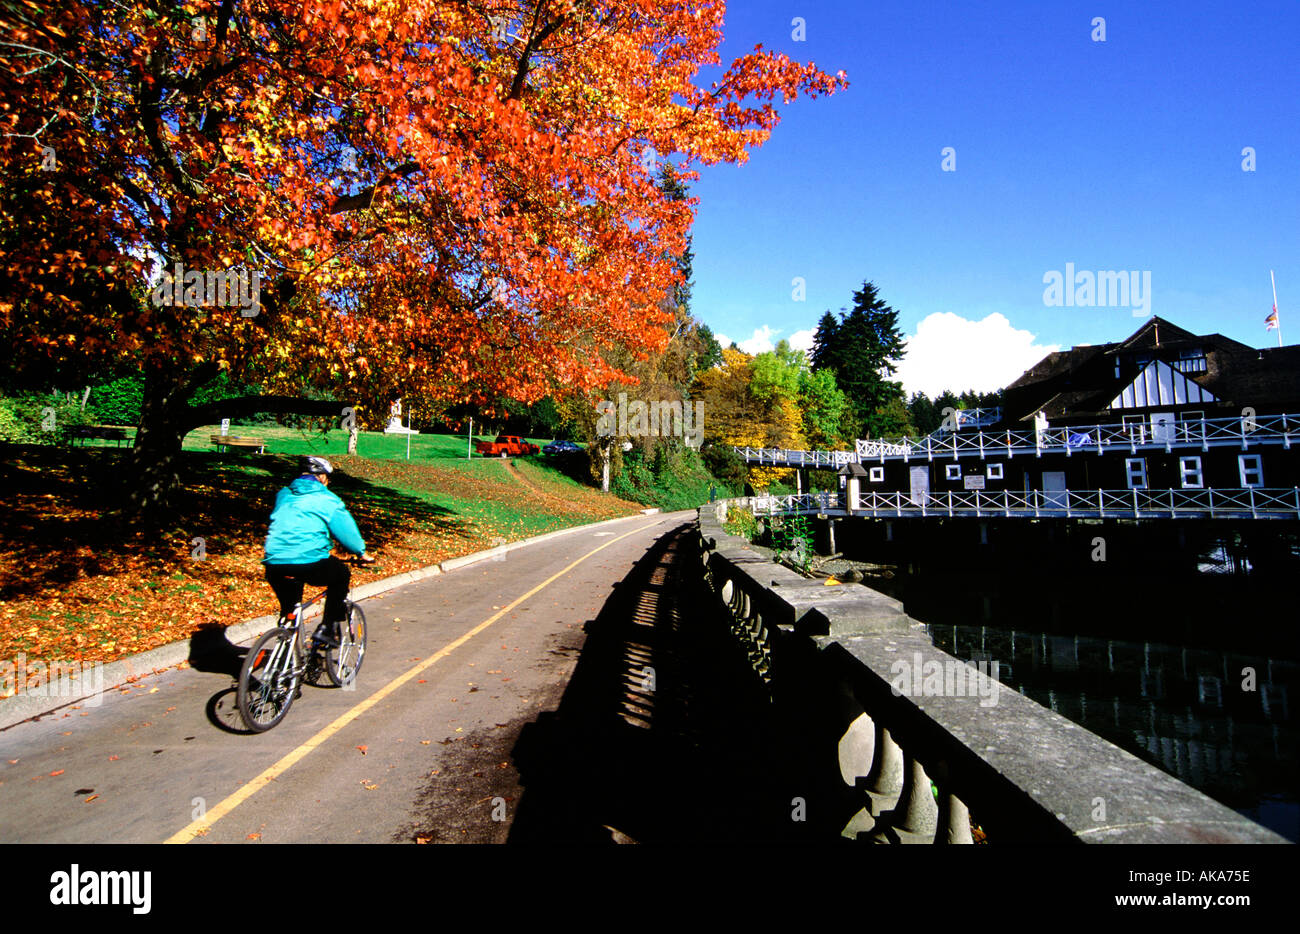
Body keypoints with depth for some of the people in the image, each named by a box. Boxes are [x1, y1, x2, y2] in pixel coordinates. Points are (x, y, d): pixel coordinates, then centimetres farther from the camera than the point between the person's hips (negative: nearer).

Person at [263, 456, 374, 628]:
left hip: (273, 564, 5)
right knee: (342, 574, 23)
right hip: (309, 563, -5)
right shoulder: (327, 499, 4)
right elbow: (346, 529, 7)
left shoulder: (283, 495, 19)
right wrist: (362, 553, 22)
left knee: (288, 609, 28)